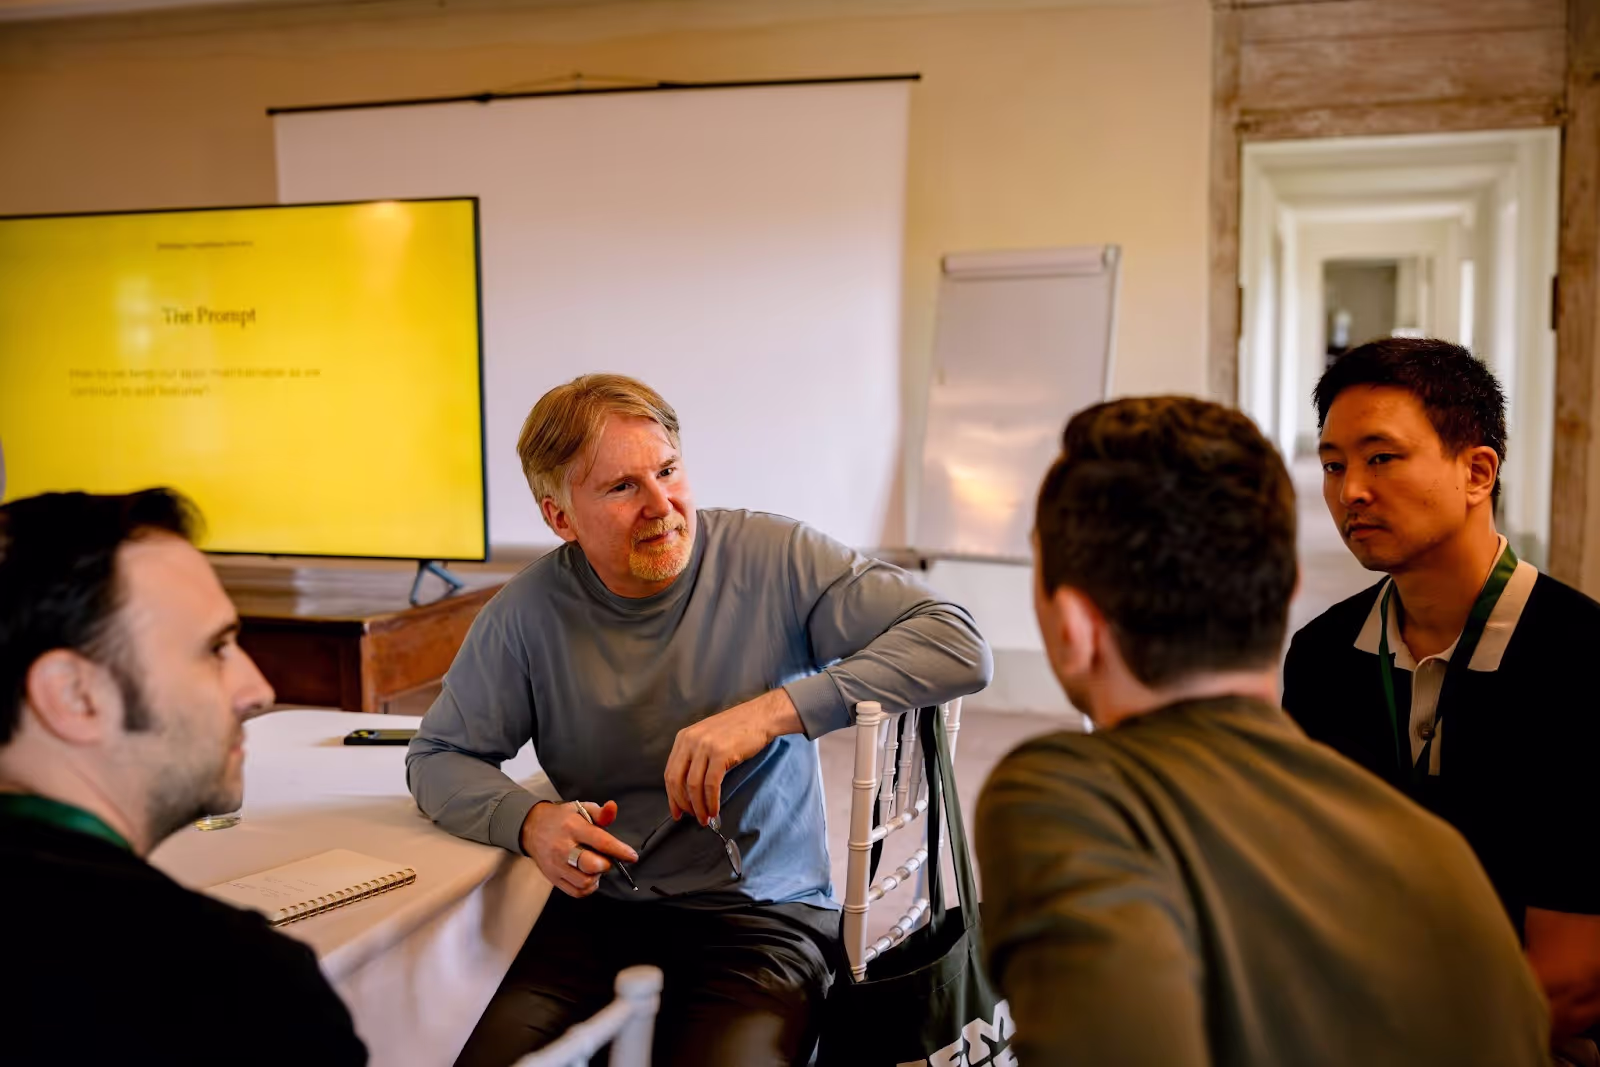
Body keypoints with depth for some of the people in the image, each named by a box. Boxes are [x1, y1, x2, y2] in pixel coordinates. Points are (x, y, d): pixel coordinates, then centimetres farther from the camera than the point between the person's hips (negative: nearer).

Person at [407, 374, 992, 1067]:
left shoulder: (775, 560, -8)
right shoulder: (530, 612, -1)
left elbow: (960, 648, -15)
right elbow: (436, 757, 9)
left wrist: (772, 710, -24)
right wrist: (528, 822, -13)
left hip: (762, 912, -2)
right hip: (599, 909, 3)